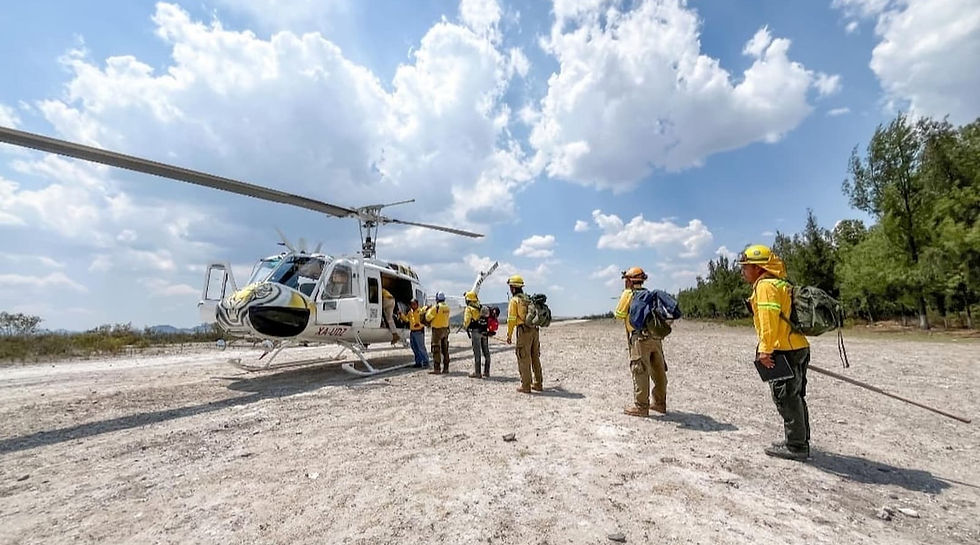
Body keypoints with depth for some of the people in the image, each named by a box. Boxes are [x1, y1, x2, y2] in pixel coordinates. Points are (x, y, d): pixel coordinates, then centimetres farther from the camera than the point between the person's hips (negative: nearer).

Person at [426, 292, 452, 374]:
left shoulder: (436, 307, -17)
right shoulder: (447, 307, 5)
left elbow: (428, 317, -13)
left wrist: (428, 310, 6)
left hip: (437, 329, -7)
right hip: (445, 329, 7)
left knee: (436, 350, -2)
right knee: (445, 349, 12)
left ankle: (436, 369, -1)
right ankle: (446, 368, 17)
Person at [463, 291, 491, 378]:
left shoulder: (469, 309, -5)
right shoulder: (482, 307, 13)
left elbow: (467, 321, -10)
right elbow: (487, 318, 11)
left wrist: (465, 327, 9)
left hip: (476, 331, -6)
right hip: (484, 331, 6)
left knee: (477, 352, -1)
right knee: (486, 352, 10)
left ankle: (477, 372, 2)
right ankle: (486, 372, 17)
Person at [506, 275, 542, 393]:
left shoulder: (514, 300, -5)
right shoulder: (529, 298, 17)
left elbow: (511, 319, -10)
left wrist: (509, 335, -4)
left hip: (523, 331, -7)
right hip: (534, 330, 7)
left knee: (524, 359, -1)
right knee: (535, 358, 14)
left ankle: (526, 386, 3)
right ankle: (538, 384, 21)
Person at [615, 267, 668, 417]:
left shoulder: (628, 293, -2)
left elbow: (619, 315, -2)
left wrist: (615, 312, 18)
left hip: (640, 338, -7)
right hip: (656, 336, 7)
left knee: (640, 372, -2)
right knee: (659, 371, 14)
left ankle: (641, 406, 2)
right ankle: (660, 403, 26)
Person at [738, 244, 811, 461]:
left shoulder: (766, 285, -13)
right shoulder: (781, 284, 19)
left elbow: (768, 320, -22)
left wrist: (765, 349, -21)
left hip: (784, 351, -10)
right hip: (798, 348, 11)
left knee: (786, 398, -1)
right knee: (795, 397, 18)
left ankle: (796, 446, 8)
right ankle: (800, 442, 29)